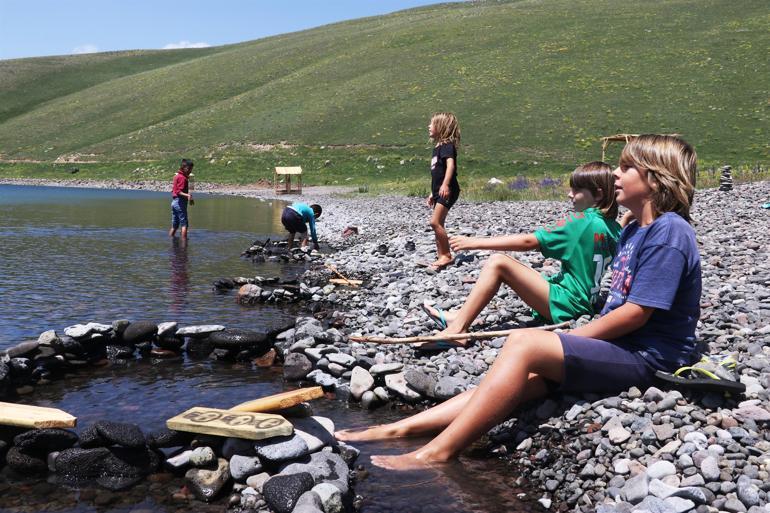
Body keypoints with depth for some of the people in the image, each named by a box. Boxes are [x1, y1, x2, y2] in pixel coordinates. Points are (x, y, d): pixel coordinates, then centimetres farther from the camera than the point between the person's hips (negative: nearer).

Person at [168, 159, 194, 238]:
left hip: (174, 202, 9)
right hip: (180, 202, -9)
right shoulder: (183, 178, -13)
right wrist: (187, 195, -36)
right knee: (184, 224, -8)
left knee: (174, 225, 13)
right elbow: (179, 191, -21)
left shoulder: (176, 175, 16)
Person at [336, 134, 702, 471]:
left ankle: (436, 453, -24)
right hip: (622, 346, 9)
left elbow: (636, 313, -18)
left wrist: (573, 338, -10)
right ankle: (397, 430, -12)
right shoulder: (633, 232, 18)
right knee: (524, 379, -7)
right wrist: (577, 336, 2)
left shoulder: (669, 232, -13)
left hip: (648, 356, -9)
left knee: (523, 344, -24)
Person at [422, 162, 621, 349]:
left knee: (498, 263, -16)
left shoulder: (580, 221, -15)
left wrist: (477, 243, -16)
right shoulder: (612, 227, 7)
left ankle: (456, 330, -21)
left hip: (565, 305, -9)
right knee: (497, 263, 9)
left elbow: (527, 242, -18)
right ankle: (460, 316, 8)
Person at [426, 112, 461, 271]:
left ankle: (447, 255, -10)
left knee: (435, 222, -17)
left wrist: (445, 184, -41)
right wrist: (433, 194, 26)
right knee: (438, 224, 10)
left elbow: (450, 164, -28)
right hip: (439, 192, 10)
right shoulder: (438, 147, 19)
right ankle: (441, 257, 16)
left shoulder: (447, 145, -11)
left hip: (447, 191, -10)